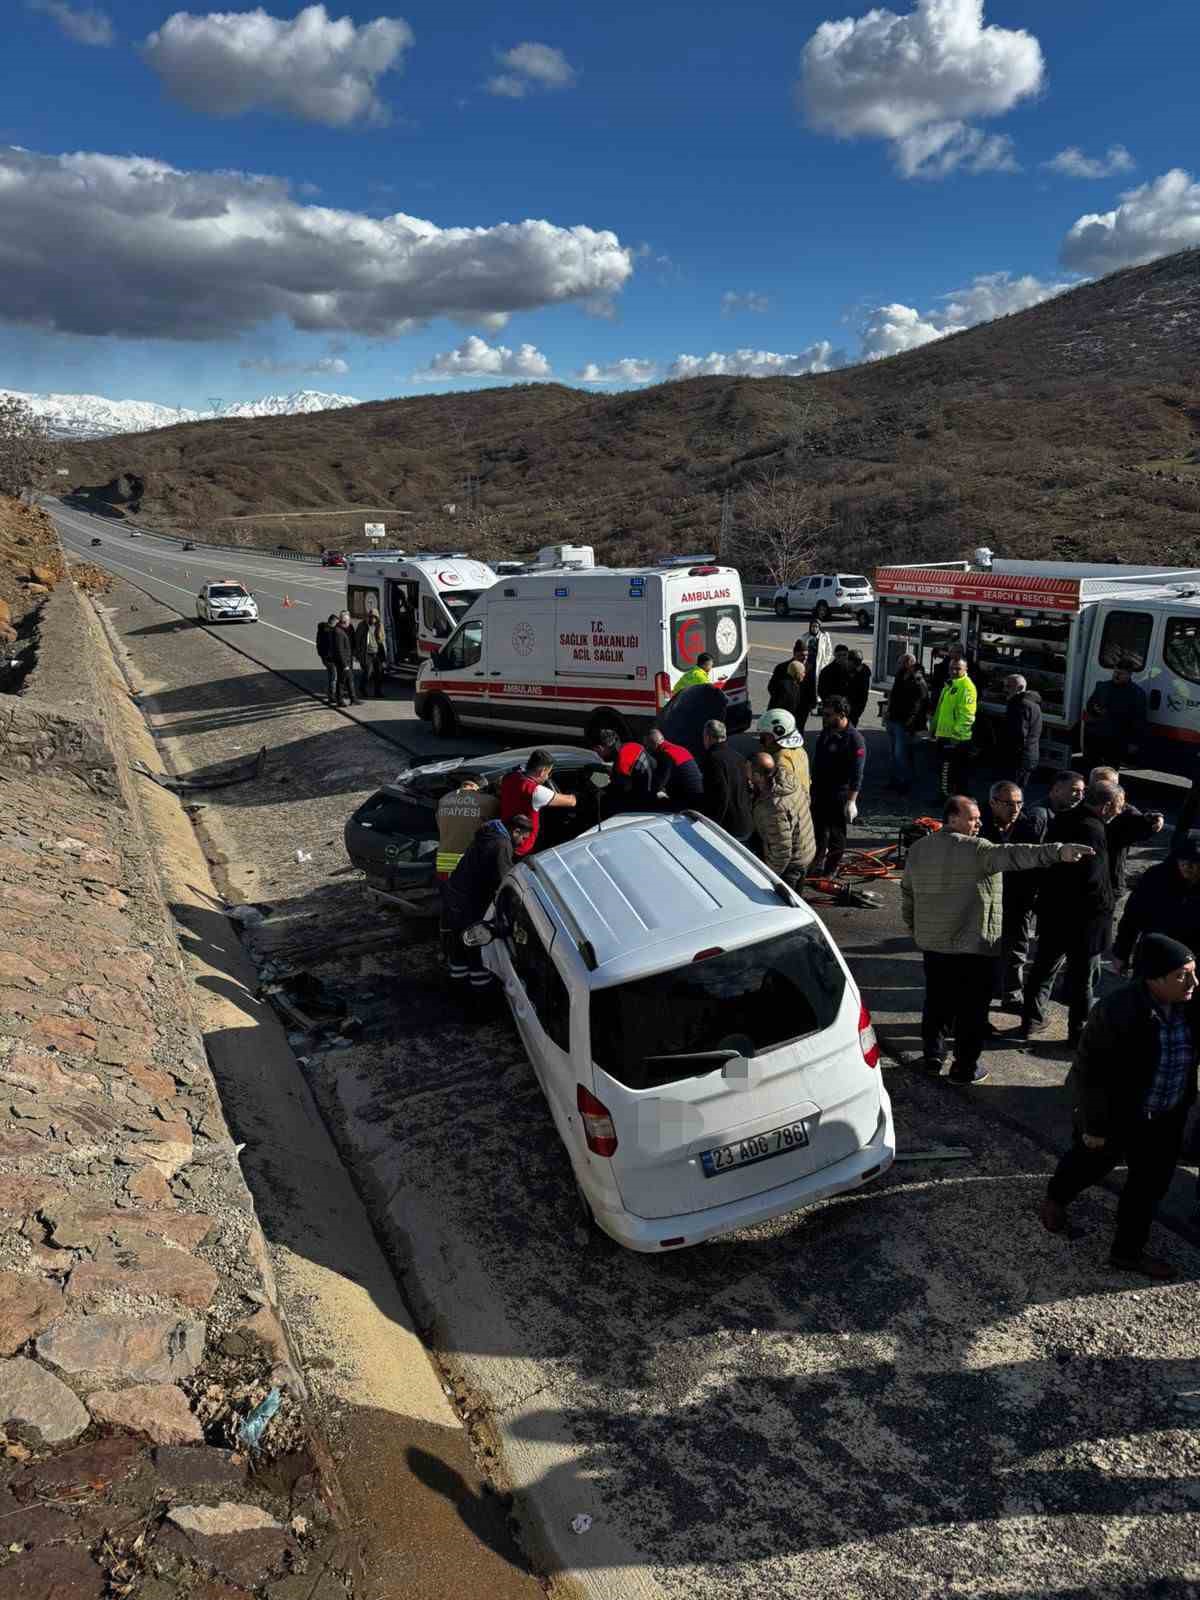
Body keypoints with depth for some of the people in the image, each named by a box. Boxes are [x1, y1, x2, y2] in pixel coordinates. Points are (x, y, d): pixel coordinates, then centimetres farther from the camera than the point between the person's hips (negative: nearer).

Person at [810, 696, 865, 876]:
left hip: (839, 795, -7)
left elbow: (857, 775, -19)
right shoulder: (826, 732, 5)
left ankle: (831, 869, 20)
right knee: (819, 828, 17)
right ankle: (819, 860, 35)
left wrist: (851, 801, -22)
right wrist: (812, 784, 21)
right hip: (819, 791, 7)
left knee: (836, 834, 7)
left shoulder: (854, 739, -18)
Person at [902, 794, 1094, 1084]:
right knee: (971, 1008, 5)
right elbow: (1014, 855, -30)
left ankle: (932, 1056, 27)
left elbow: (907, 894, 14)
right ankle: (965, 1068, 12)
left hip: (931, 942, 6)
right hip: (973, 945, -6)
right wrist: (1058, 852, -38)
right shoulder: (975, 849, -15)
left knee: (937, 1001, 19)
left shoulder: (918, 849, 6)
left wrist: (915, 928, 26)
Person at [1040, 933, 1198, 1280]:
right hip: (1115, 1112, -5)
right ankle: (1055, 1199, 46)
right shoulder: (1117, 1011, -31)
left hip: (1165, 1117, 5)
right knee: (1093, 1162, 18)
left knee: (1152, 1180, 11)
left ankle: (1128, 1251, 29)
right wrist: (1093, 1126, -17)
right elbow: (1091, 1071, -22)